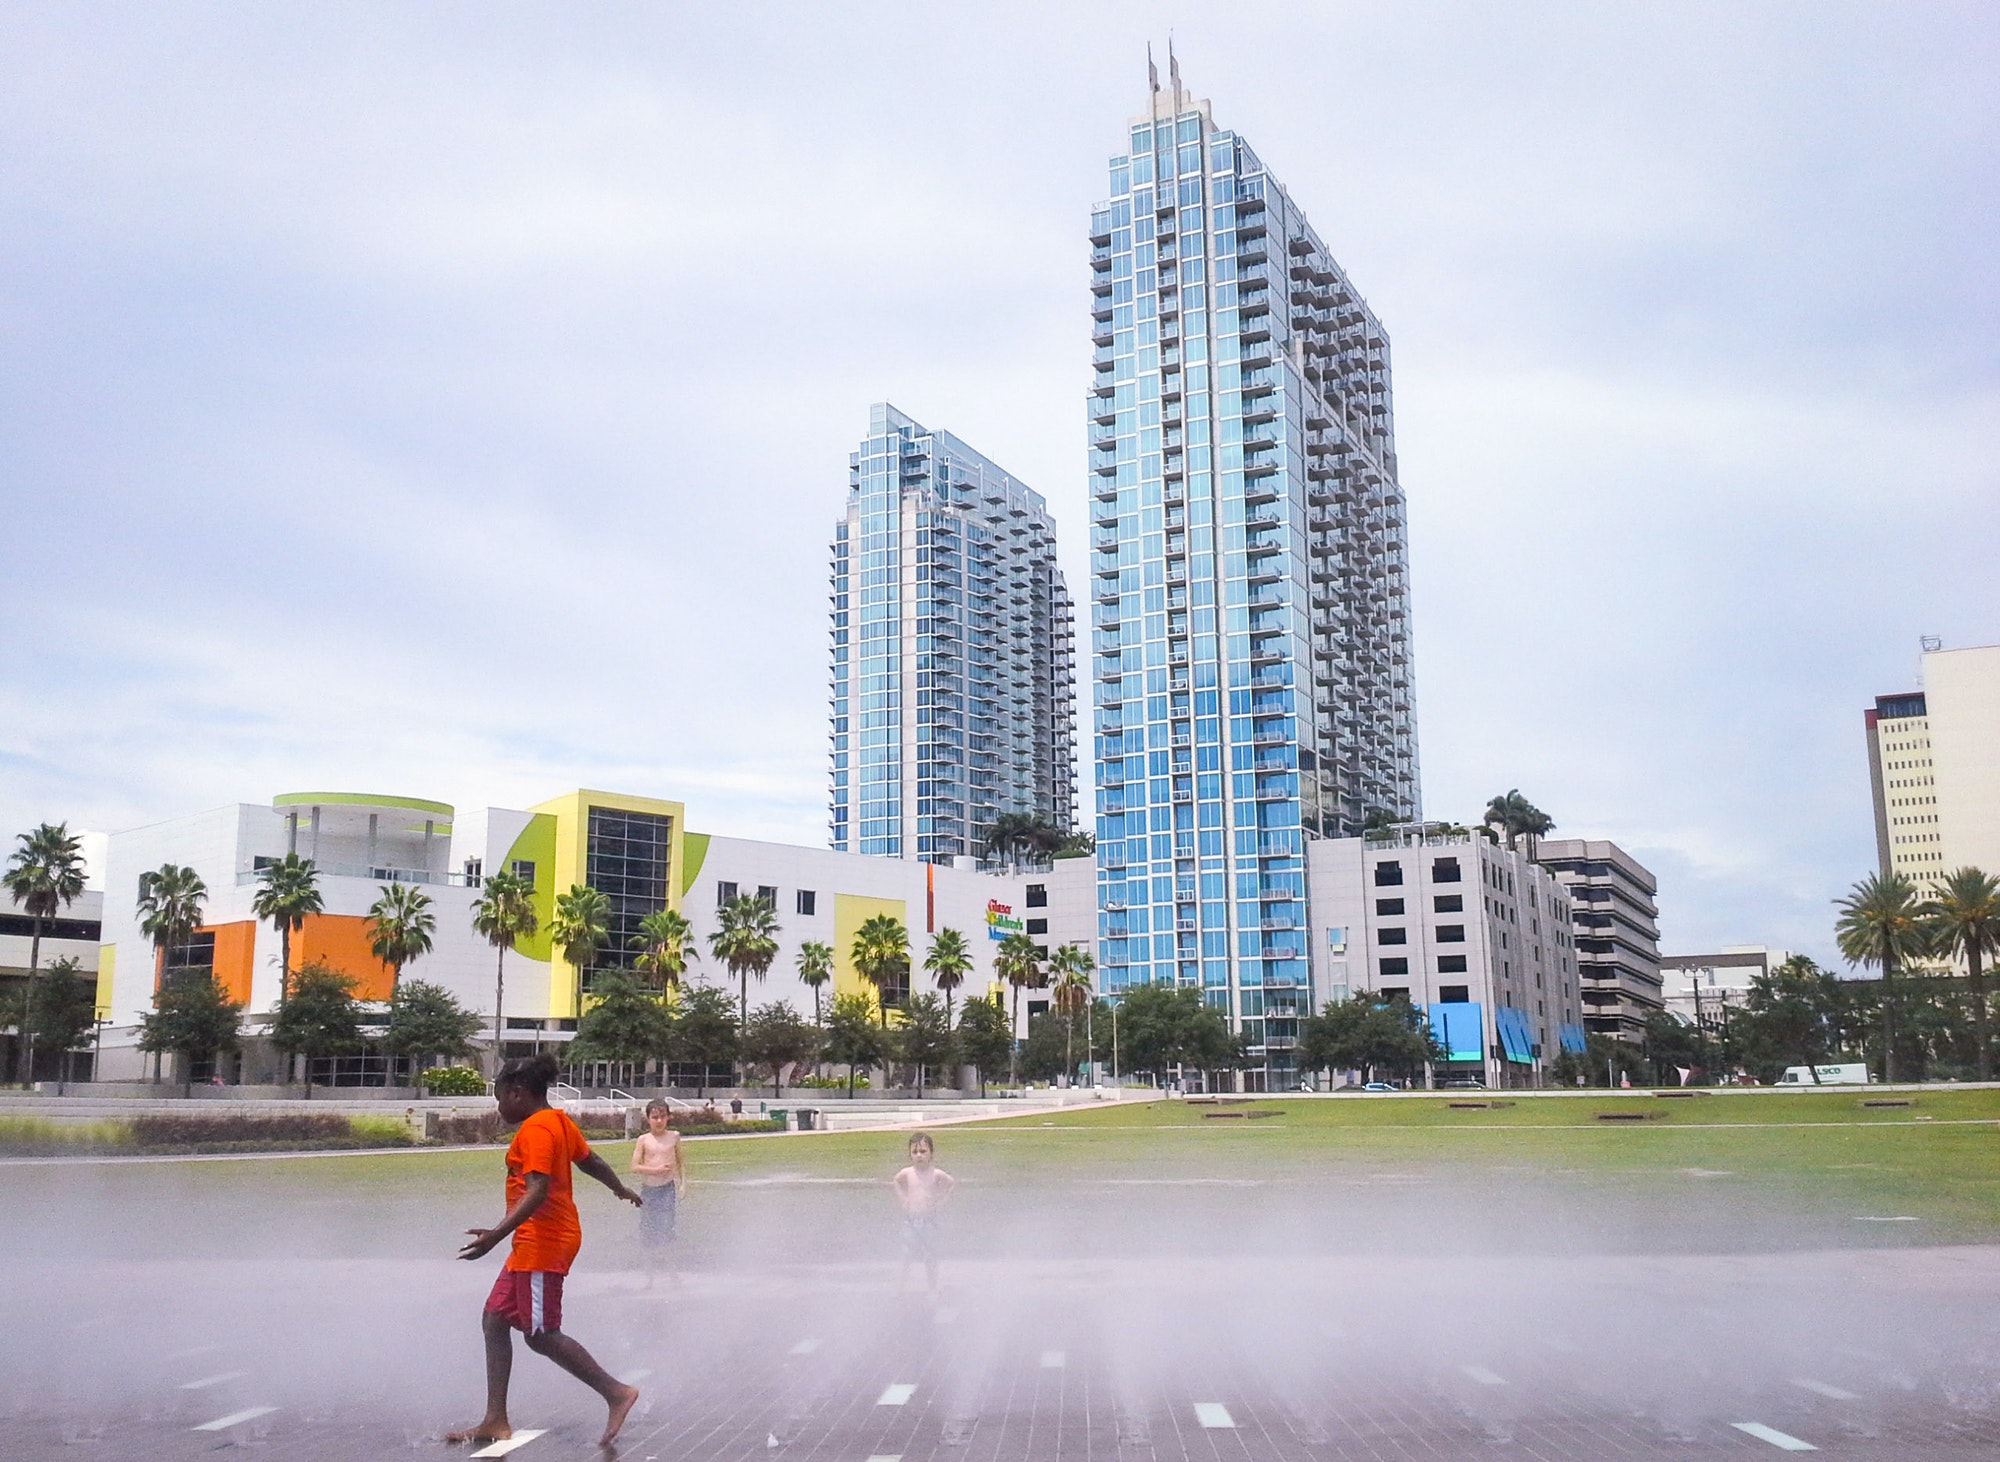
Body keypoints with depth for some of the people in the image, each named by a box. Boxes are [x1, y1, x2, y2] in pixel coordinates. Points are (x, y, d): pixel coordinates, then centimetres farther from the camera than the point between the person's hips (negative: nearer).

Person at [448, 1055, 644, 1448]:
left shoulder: (536, 1129, -16)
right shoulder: (559, 1121, 12)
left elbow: (537, 1190, -26)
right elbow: (591, 1161, 24)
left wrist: (498, 1234, -34)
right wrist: (622, 1190, 42)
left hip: (543, 1242, -10)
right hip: (533, 1244, 10)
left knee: (542, 1336, -6)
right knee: (495, 1320, 10)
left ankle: (617, 1393, 1)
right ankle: (495, 1421, 12)